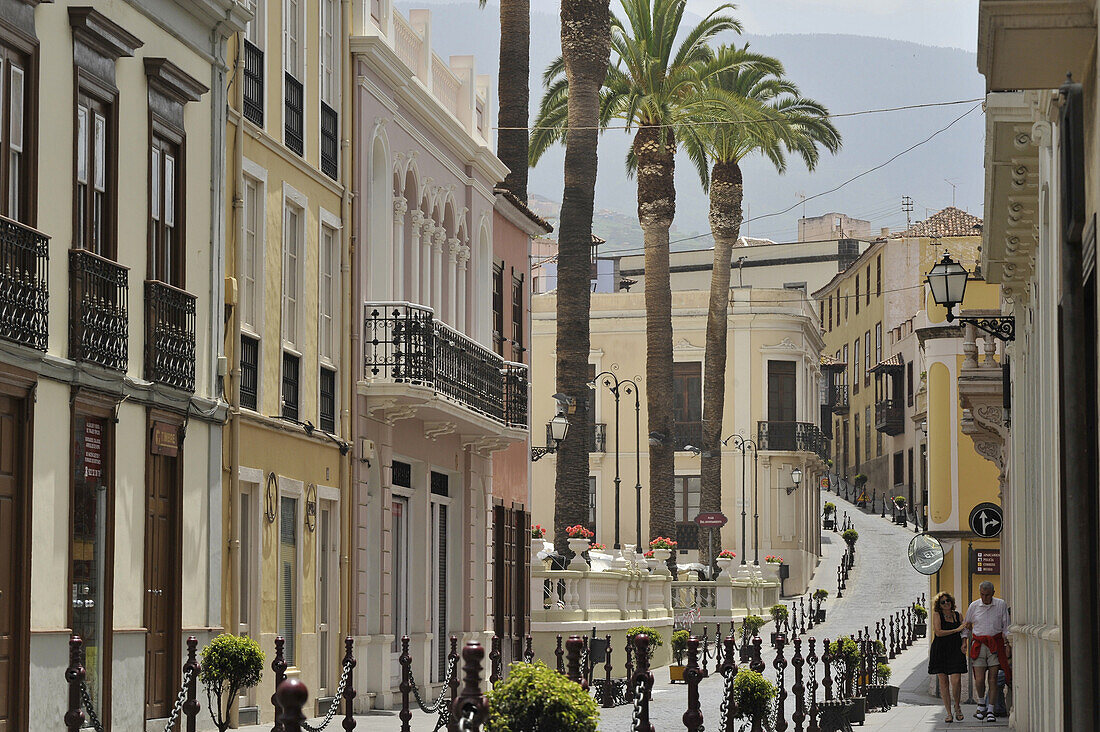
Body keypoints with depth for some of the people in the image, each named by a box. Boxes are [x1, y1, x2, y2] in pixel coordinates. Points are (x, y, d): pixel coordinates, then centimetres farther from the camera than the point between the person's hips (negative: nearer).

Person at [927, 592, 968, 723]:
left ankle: (957, 706, 13)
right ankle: (948, 713, 7)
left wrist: (964, 645, 7)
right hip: (940, 652, -1)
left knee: (956, 681, -12)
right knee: (943, 681, 0)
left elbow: (963, 633, 21)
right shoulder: (937, 615, 0)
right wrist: (956, 630, -12)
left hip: (955, 651, 1)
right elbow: (938, 632, -12)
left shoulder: (957, 615, 10)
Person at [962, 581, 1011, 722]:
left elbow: (1006, 626, 6)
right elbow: (966, 624, 17)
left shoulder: (1001, 605, 1)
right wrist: (965, 641, 9)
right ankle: (981, 704, 19)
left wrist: (1007, 644, 0)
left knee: (993, 679, -3)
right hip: (978, 645, 1)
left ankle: (991, 710, 3)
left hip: (995, 644, -1)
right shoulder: (974, 606, 4)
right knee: (979, 679, -6)